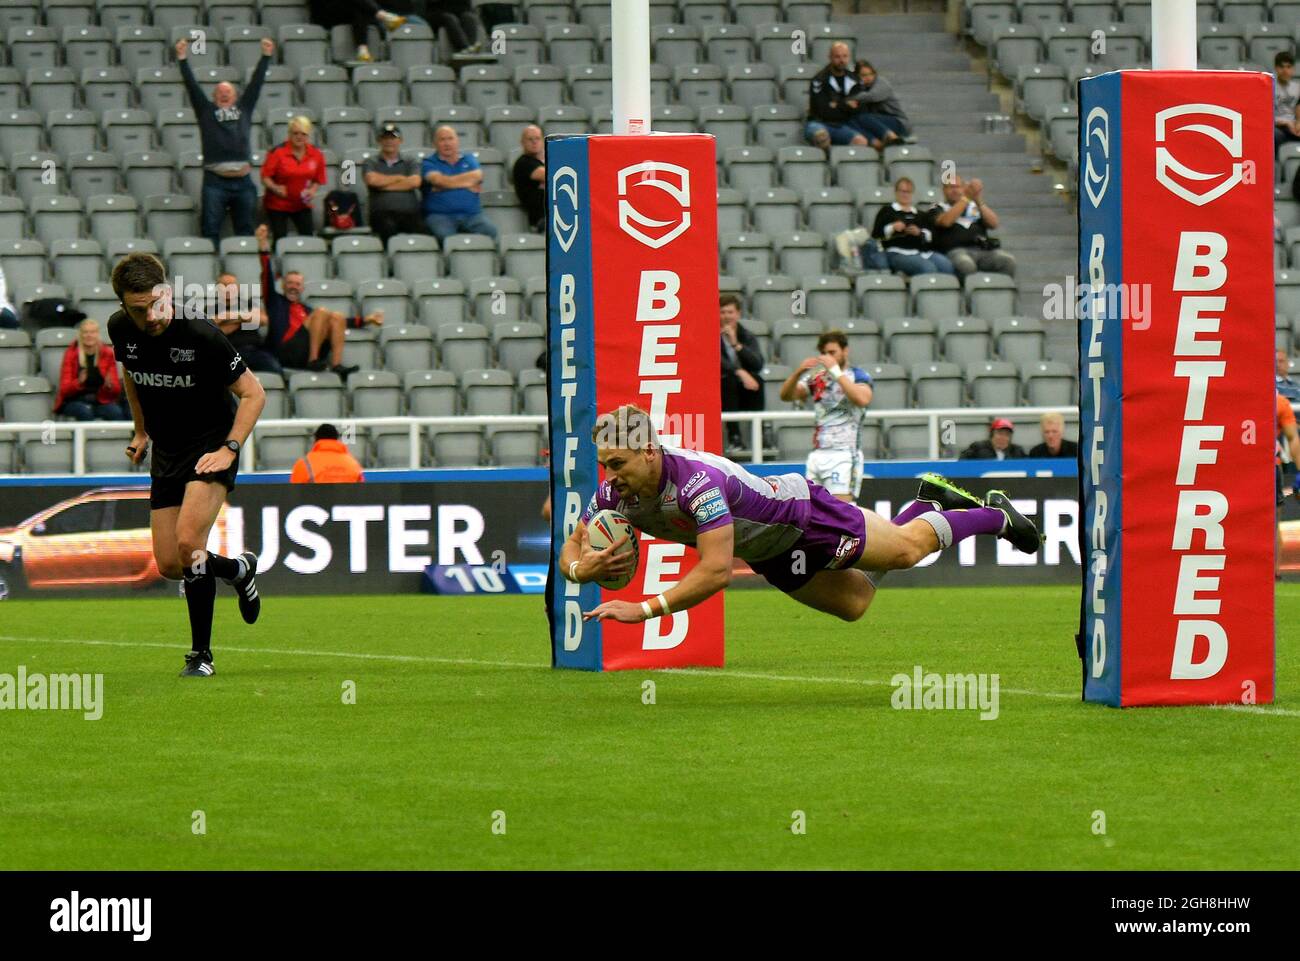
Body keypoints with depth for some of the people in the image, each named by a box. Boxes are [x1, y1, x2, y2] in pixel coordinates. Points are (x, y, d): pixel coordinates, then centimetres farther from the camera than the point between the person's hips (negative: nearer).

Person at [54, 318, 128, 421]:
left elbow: (116, 390, 4)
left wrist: (110, 385, -21)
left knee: (116, 412, -30)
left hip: (101, 401, 2)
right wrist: (79, 382, -29)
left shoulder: (107, 353, 4)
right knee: (85, 412, -35)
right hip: (75, 400, -2)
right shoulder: (71, 354, -1)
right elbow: (64, 390, -7)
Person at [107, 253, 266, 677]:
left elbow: (253, 393, -13)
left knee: (188, 542, -23)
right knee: (169, 564, 2)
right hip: (166, 455, 6)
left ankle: (201, 653, -9)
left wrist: (229, 449, -20)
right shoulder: (120, 330, -8)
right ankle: (239, 569, 35)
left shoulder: (200, 336, -23)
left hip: (211, 447, -6)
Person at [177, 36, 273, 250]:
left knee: (245, 230, 7)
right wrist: (183, 59, 1)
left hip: (242, 180, 2)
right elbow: (192, 86, 7)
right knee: (211, 230, -3)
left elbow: (256, 83, 18)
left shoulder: (243, 109, 18)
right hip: (215, 181, -2)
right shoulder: (206, 111, 12)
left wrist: (266, 56, 15)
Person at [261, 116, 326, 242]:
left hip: (302, 204, 3)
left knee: (308, 237, -3)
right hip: (278, 204, -3)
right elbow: (265, 177, -12)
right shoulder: (278, 152, -15)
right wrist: (275, 188, -30)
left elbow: (319, 180, 9)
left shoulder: (316, 154, -3)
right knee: (280, 240, -4)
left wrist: (312, 190, -11)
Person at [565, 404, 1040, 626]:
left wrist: (645, 609, -55)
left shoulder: (697, 482, -44)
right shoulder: (615, 493, -23)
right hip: (769, 555, 7)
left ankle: (996, 515, 38)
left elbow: (716, 571, -48)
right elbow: (570, 550, -12)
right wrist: (581, 567, -37)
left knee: (908, 549, 11)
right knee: (854, 603, 25)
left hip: (801, 513, -7)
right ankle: (929, 502, 46)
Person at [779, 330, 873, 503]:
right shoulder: (817, 377, 13)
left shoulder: (858, 376, -1)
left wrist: (836, 372, -22)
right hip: (817, 455, 6)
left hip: (843, 455, -6)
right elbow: (786, 395, 3)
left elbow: (862, 399, -22)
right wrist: (798, 372, -16)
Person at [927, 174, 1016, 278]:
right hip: (956, 251, -3)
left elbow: (993, 224, 12)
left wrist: (979, 202, -1)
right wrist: (965, 198, -5)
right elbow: (946, 221, -5)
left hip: (983, 250, 3)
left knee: (1008, 261, -27)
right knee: (965, 264, -40)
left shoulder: (975, 207, 27)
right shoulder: (937, 209, 18)